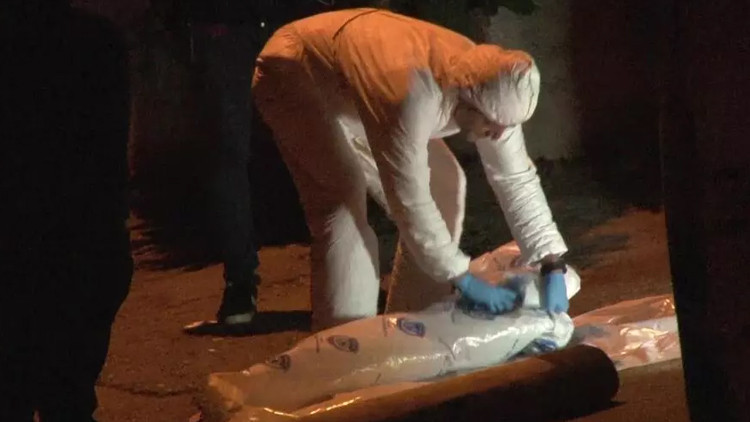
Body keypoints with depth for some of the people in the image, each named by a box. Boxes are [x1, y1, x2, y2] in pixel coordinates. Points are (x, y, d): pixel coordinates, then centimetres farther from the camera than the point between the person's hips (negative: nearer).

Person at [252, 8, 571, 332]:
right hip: (296, 77, -8)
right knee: (345, 202, -26)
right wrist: (464, 281, -32)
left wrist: (553, 267, -18)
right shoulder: (412, 96, -43)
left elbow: (517, 178, -11)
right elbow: (408, 201, -38)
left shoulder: (492, 89, -19)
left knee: (442, 186, -1)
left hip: (361, 79, 8)